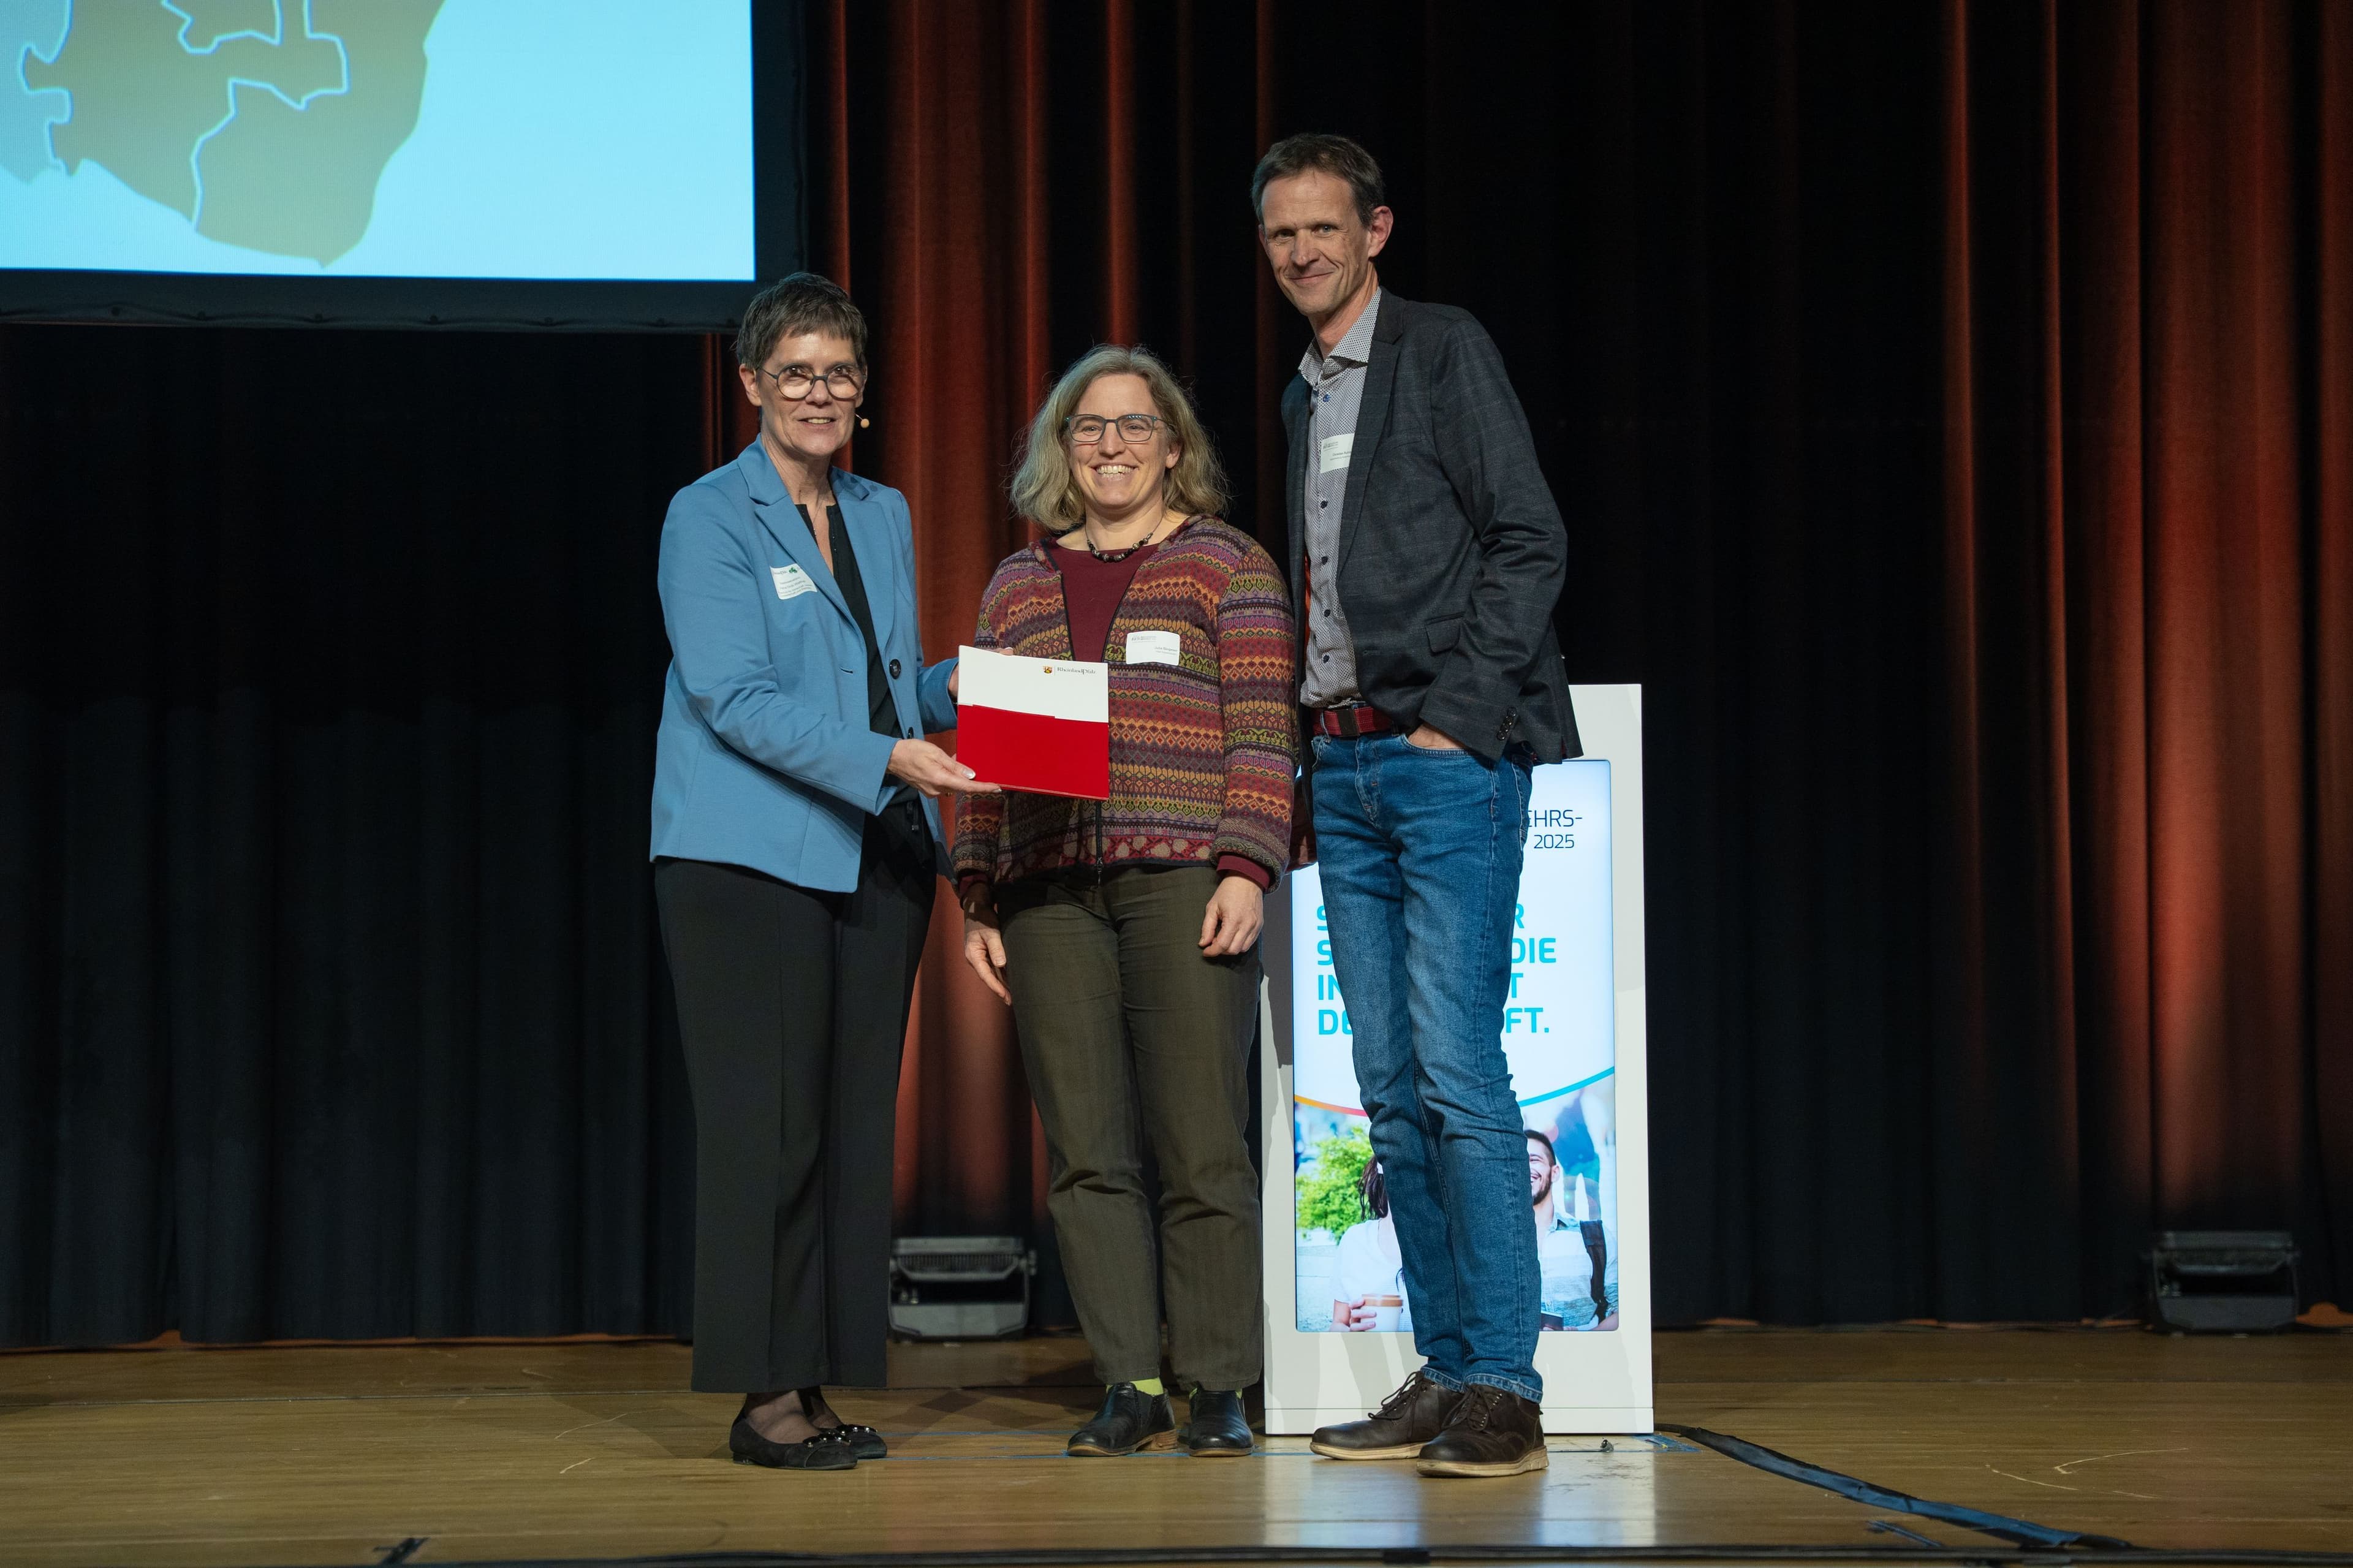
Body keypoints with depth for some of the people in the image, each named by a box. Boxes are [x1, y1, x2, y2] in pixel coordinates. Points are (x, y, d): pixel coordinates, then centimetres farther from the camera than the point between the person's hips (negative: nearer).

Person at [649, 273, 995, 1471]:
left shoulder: (883, 516, 17)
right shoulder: (709, 518, -3)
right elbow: (736, 698, -13)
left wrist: (957, 686, 0)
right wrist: (886, 758, -22)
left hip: (875, 858, 6)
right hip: (748, 862, -6)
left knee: (854, 1124, 5)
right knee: (768, 1126, -7)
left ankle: (822, 1384, 11)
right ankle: (764, 1394, -2)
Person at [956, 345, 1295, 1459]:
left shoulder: (1228, 564, 8)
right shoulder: (1018, 584, 19)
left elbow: (1263, 732, 0)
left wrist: (1246, 869, -10)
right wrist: (977, 897, 9)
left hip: (1183, 882, -3)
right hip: (1048, 892, 4)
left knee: (1201, 1145, -5)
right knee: (1086, 1151, 0)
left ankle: (1217, 1388, 3)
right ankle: (1129, 1387, 5)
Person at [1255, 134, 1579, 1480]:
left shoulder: (1444, 350, -2)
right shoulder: (1305, 395, 20)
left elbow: (1529, 539, -8)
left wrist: (1457, 716, -14)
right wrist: (1313, 736, 10)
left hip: (1447, 756, -8)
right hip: (1343, 766, 8)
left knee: (1458, 1075, -12)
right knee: (1392, 1090, 6)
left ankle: (1504, 1389, -9)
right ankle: (1444, 1373, 11)